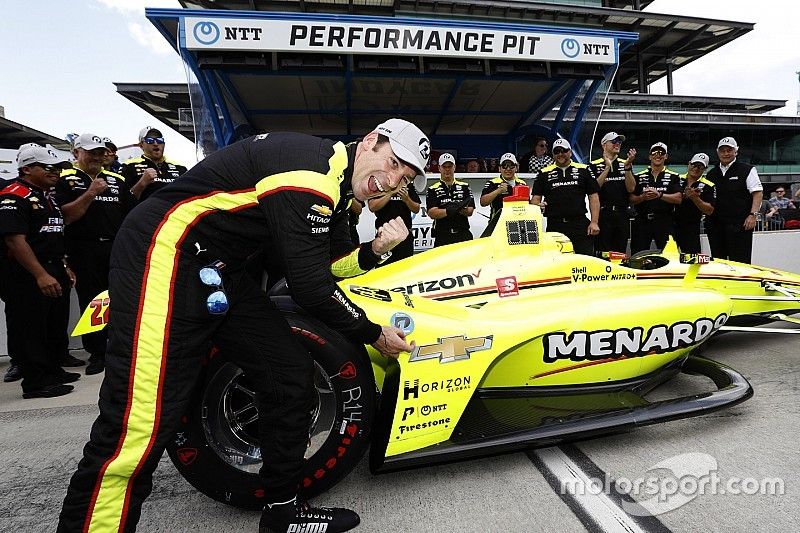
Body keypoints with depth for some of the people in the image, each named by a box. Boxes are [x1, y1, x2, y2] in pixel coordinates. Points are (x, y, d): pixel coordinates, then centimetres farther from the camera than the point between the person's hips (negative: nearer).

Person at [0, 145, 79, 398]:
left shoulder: (46, 196, 16)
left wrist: (63, 267, 19)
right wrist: (41, 275, -27)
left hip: (52, 271, 10)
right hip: (26, 276, -10)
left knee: (57, 325, 16)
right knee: (29, 328, -1)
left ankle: (53, 371, 30)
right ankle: (35, 382, 8)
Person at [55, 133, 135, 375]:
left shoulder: (116, 179, 14)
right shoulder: (66, 180, 3)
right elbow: (65, 216, -9)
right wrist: (90, 194, -15)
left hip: (116, 247, 3)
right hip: (84, 251, -3)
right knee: (90, 302, 3)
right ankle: (96, 353, 13)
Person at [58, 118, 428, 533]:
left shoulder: (336, 183, 10)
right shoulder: (312, 165, -20)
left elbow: (333, 262, 17)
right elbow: (310, 286, -21)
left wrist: (374, 250, -4)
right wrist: (373, 334, -7)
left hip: (219, 271, 10)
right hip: (166, 254, -9)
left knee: (291, 374, 7)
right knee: (140, 426, -13)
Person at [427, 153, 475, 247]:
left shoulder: (464, 186, 11)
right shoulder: (433, 189, 5)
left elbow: (470, 211, 5)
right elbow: (431, 213, -7)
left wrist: (463, 209, -18)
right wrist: (448, 211, -24)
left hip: (463, 234, 2)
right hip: (442, 236, -2)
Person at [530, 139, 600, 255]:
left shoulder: (583, 170, 12)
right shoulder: (544, 173, 12)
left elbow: (593, 197, 8)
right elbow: (536, 198, 8)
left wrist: (594, 222, -1)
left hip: (580, 225, 0)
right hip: (554, 226, 0)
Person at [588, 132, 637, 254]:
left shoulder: (626, 164, 13)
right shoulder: (594, 165, 3)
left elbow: (630, 188, 1)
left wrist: (627, 167, -11)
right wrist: (607, 167, -13)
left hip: (622, 215, 3)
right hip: (603, 215, -3)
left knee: (621, 252, 9)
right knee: (602, 253, -1)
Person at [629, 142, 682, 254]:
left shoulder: (673, 176, 8)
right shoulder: (639, 176, 12)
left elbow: (678, 198, -4)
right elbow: (631, 199, 6)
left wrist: (659, 195, -17)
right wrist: (642, 197, -14)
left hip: (664, 222, -1)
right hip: (642, 221, 1)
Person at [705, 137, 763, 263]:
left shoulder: (747, 170, 3)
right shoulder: (711, 174, 16)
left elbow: (758, 193, -2)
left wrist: (753, 215, -13)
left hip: (739, 224, -4)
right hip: (715, 224, 5)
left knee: (739, 262, -5)